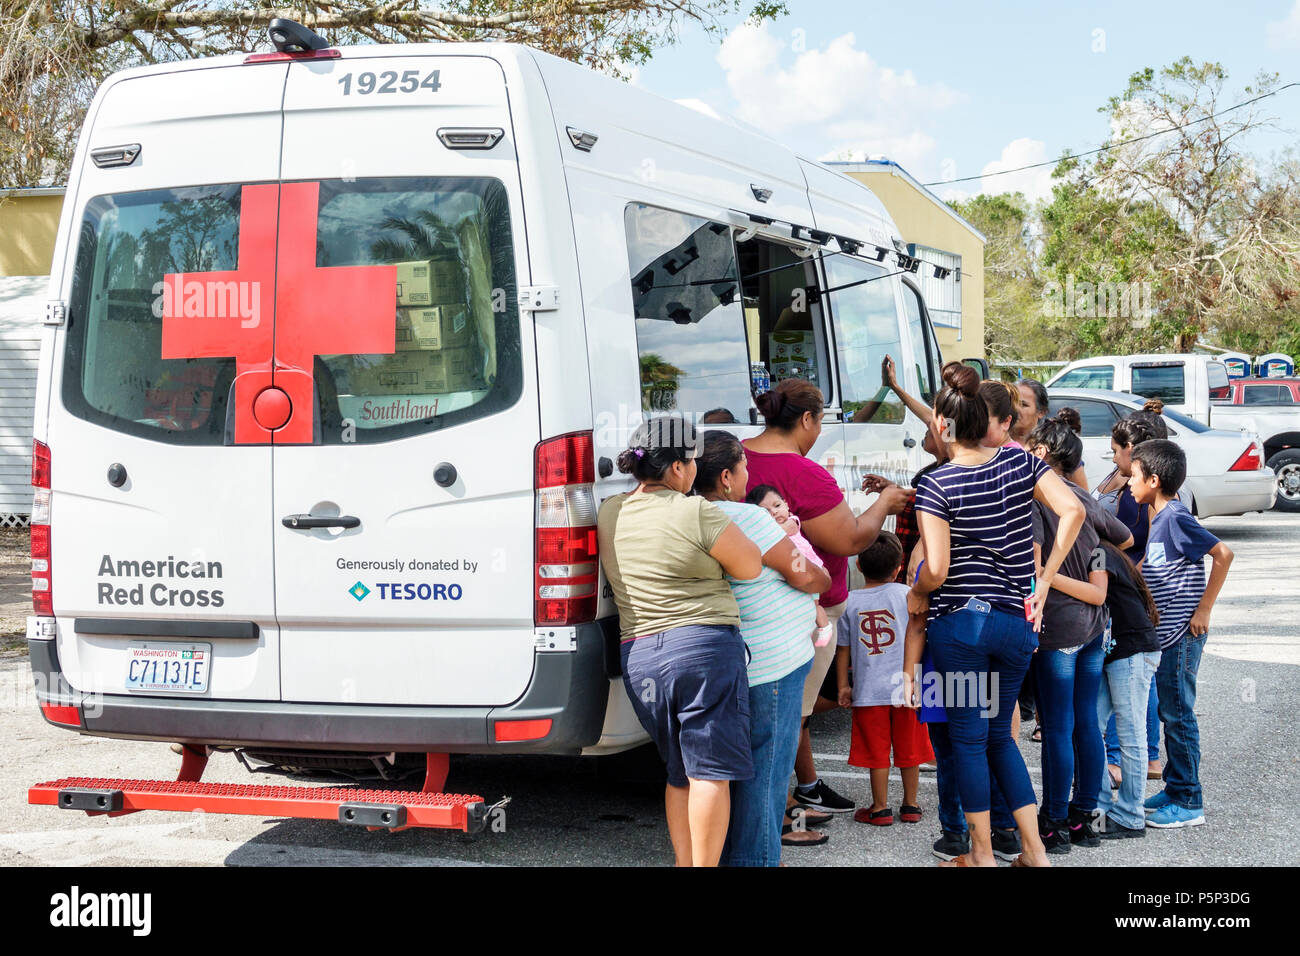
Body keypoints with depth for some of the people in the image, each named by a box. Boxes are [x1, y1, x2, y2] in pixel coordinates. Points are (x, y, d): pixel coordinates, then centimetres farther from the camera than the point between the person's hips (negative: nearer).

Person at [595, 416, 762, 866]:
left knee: (679, 773, 17)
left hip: (636, 657, 7)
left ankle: (684, 863, 19)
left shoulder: (609, 513, 10)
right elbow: (750, 567, -1)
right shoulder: (696, 513, -11)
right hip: (702, 646, -7)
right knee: (711, 771, -2)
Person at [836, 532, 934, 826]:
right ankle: (911, 805, 22)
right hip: (906, 688, 1)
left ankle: (880, 808, 12)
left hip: (869, 691, -1)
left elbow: (843, 649, 4)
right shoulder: (906, 594, -2)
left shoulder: (849, 602, 0)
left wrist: (843, 686, 11)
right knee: (909, 749, 13)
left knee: (877, 752, 7)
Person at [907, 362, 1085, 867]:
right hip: (1017, 621, 5)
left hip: (958, 622, -5)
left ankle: (981, 854, 14)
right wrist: (1043, 580, 0)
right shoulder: (1019, 461, 1)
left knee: (969, 739, 7)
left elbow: (936, 569, -16)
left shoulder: (935, 485, -11)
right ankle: (1033, 850, 17)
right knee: (999, 734, 18)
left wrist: (915, 595, 6)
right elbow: (1072, 510, -7)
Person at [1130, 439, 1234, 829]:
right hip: (1165, 633, 9)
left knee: (1178, 715, -3)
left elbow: (1223, 554, -24)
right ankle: (1175, 790, 25)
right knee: (1170, 713, 15)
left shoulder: (1176, 518, -17)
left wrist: (1204, 608, -21)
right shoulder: (1160, 519, 11)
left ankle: (1188, 803, 4)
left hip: (1181, 634, -9)